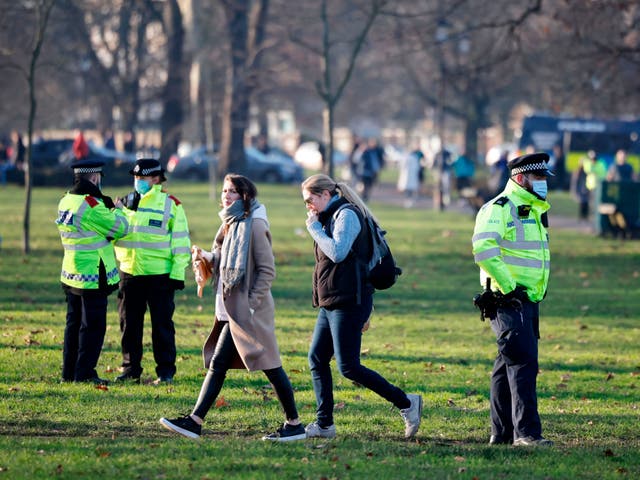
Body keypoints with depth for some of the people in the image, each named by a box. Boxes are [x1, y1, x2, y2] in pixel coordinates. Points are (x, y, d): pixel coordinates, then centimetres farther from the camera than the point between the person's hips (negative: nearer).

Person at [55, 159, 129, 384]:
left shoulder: (65, 202, 6)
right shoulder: (91, 205, -20)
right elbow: (119, 228, -13)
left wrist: (107, 207, 9)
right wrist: (117, 211, 6)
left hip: (70, 274, 9)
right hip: (93, 276, -8)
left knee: (74, 323, 15)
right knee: (93, 326, -1)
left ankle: (69, 372, 19)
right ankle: (84, 372, -1)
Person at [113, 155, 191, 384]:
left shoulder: (171, 204, -1)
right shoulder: (126, 202, 11)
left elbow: (181, 242, -3)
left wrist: (177, 274, -8)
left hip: (159, 274, -5)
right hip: (129, 272, 5)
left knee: (162, 324, -1)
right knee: (129, 324, 8)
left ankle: (165, 371, 5)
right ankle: (131, 369, 17)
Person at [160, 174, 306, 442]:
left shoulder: (254, 224, -12)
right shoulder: (230, 224, 15)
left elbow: (267, 270, -14)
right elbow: (221, 262, 21)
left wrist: (252, 302, -17)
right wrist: (205, 258, 0)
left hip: (248, 310, -9)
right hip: (231, 309, 9)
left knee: (270, 365, -4)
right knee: (217, 364, 6)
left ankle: (294, 425, 3)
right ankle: (194, 421, 6)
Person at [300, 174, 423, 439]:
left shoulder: (346, 214, -11)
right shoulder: (331, 216, 19)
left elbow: (337, 253, -26)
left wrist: (315, 227, -12)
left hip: (348, 303, -10)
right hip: (330, 304, 10)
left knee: (348, 367, -11)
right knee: (317, 359, 7)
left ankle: (406, 403, -3)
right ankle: (324, 424, 11)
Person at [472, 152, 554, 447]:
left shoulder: (534, 211, 19)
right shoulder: (499, 209, -11)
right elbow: (483, 248, -26)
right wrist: (508, 287, -24)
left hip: (528, 301, 9)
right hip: (507, 301, -9)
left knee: (508, 366, 11)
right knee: (523, 362, -15)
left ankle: (501, 433, 15)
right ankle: (526, 432, -18)